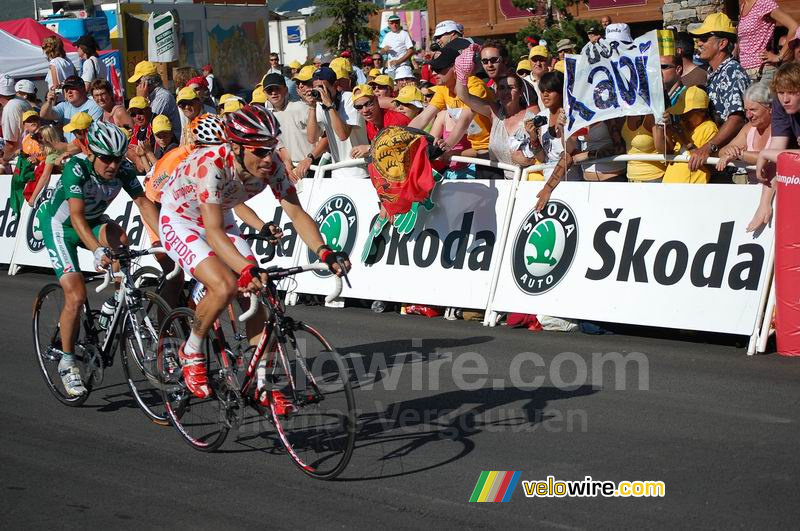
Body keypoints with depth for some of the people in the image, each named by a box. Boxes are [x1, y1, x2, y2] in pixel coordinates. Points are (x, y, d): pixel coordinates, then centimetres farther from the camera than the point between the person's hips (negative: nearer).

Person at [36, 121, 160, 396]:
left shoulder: (123, 168, -19)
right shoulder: (76, 168, -32)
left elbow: (143, 202, -22)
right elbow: (76, 216, -42)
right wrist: (97, 251, -56)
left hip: (93, 221, 4)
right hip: (59, 223, -4)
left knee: (119, 238, -30)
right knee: (76, 296, -16)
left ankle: (119, 301, -9)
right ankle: (67, 363, -1)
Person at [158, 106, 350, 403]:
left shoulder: (271, 166, -21)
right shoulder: (211, 165, -38)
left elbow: (297, 214, -21)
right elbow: (213, 232, -42)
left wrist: (324, 253, -38)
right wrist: (248, 270, -56)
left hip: (220, 218, 6)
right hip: (180, 220, -6)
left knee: (256, 294, -7)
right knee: (225, 286, -27)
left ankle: (263, 385, 3)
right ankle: (191, 352, 0)